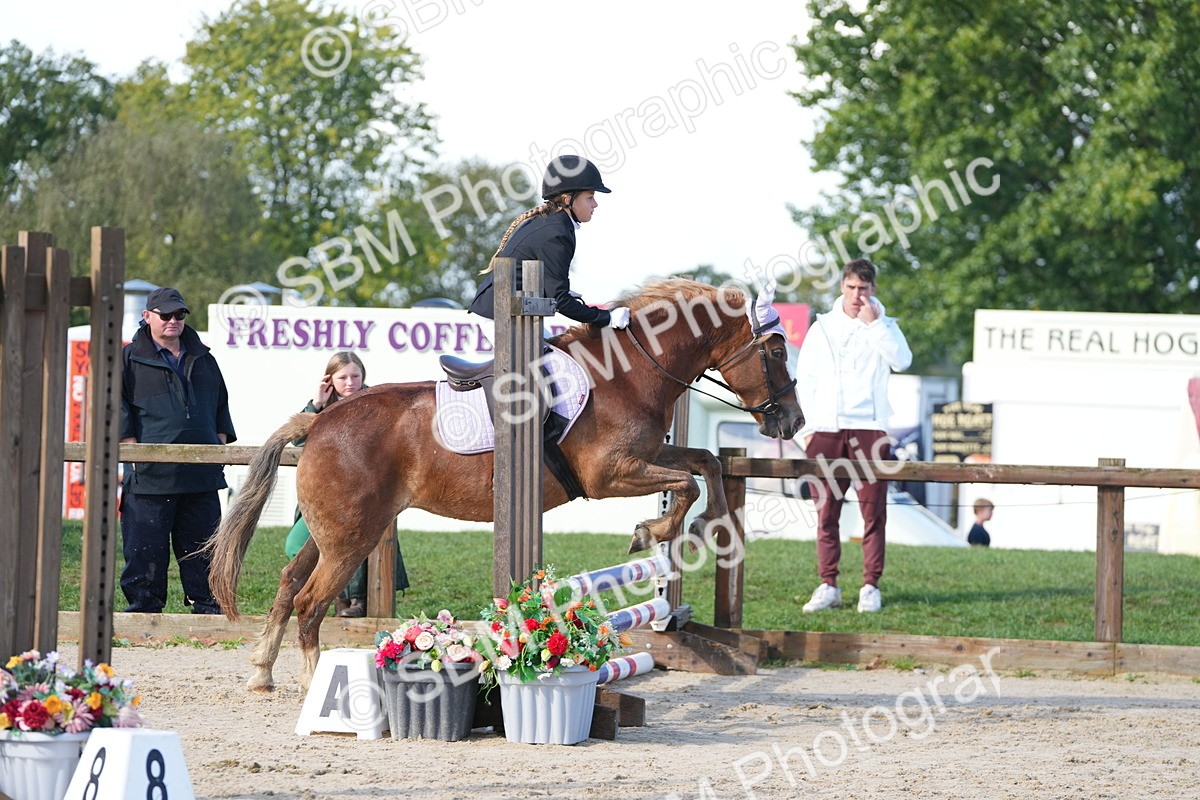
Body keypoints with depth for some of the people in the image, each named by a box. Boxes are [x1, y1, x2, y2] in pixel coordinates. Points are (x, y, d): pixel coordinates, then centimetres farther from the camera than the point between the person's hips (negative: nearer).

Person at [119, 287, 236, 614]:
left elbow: (221, 406, 25)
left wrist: (221, 444, 13)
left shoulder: (203, 360, 17)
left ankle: (206, 605, 13)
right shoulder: (130, 359, 3)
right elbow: (119, 408, 0)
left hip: (201, 475, 4)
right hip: (151, 474, -4)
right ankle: (144, 605, 6)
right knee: (146, 546, -2)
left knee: (202, 545, 6)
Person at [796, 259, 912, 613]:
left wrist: (872, 323, -9)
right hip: (826, 427, 2)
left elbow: (902, 361, -10)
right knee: (826, 511, -1)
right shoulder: (822, 328, 14)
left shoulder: (883, 326, 10)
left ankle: (871, 586, -2)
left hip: (869, 428, -2)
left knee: (873, 511, -5)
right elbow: (804, 380, 14)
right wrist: (809, 425, 4)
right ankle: (828, 586, 3)